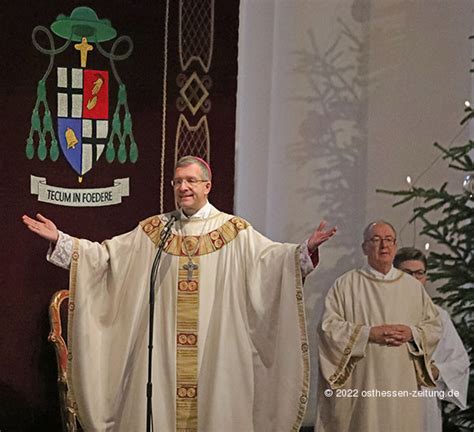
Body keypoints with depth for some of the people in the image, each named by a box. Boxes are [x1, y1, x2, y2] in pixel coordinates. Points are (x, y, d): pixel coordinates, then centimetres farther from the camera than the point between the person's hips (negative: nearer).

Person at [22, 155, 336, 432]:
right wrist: (60, 240, 2)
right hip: (163, 353, 2)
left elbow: (271, 259, -10)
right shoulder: (153, 231, 10)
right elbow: (106, 255, 10)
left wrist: (307, 249, -28)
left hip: (215, 352, -2)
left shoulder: (234, 231, 2)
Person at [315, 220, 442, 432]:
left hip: (401, 384, 3)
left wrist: (412, 334, -8)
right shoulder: (346, 284, 1)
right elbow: (328, 327, -6)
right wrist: (369, 333, -14)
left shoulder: (413, 286, 11)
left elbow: (434, 326, 12)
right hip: (360, 383, -3)